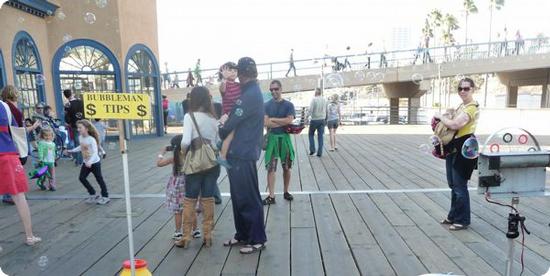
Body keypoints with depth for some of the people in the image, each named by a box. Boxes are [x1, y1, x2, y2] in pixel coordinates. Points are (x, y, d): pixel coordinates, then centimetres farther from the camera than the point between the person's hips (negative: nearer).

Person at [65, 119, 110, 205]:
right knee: (81, 178, 7)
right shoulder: (80, 138, -1)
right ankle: (92, 194, 21)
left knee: (99, 179, 2)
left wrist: (90, 162, -39)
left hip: (94, 163, -8)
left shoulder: (91, 139, -24)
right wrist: (72, 150, 14)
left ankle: (105, 197, 14)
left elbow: (95, 152, -29)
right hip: (86, 163, 8)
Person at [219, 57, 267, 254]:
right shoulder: (249, 92, 16)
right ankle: (242, 235, 29)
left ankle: (258, 239, 11)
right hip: (237, 153, 10)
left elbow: (234, 121, -14)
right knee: (238, 197, 16)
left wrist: (221, 134, 2)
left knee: (249, 198, -1)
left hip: (243, 154, -10)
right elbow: (234, 114, 17)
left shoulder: (251, 94, -16)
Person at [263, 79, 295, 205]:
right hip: (272, 138, 0)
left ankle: (286, 192, 27)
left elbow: (289, 120, -13)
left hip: (284, 138, 1)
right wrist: (283, 123, -12)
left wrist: (272, 119, -10)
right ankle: (271, 196, 4)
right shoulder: (267, 105, 2)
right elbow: (266, 123, -10)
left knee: (286, 167, 10)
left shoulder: (288, 105, 2)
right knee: (271, 168, -2)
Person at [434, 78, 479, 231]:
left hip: (463, 149, -10)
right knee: (453, 184, 17)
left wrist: (440, 116, -12)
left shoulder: (472, 108, -15)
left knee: (460, 186, -1)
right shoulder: (461, 106, 14)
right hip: (453, 148, 10)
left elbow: (454, 125, -26)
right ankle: (453, 216, 30)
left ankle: (462, 220, 12)